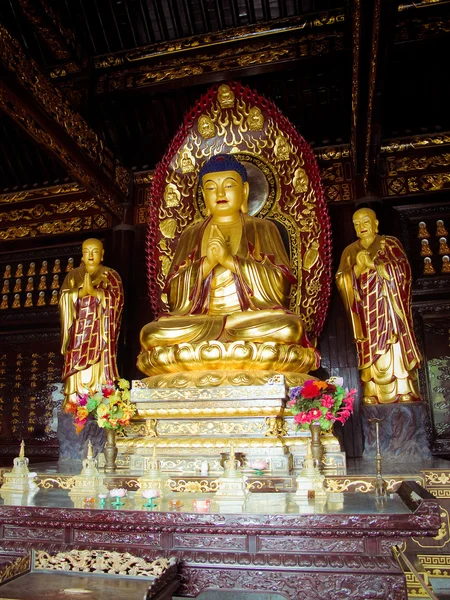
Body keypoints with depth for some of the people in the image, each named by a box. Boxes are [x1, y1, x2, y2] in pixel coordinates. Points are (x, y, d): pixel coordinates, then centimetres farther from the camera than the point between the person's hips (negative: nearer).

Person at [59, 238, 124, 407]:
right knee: (78, 371, -2)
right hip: (78, 333, 2)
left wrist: (93, 291, -18)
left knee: (99, 367, -8)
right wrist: (81, 292, -16)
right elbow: (64, 299, 2)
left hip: (100, 333, -2)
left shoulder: (111, 275, 8)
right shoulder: (73, 275, 14)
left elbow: (115, 298, -6)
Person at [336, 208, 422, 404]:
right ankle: (372, 396, -1)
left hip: (389, 309, -2)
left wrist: (373, 264, -15)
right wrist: (357, 268, -13)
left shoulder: (390, 243, 8)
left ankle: (404, 394, -2)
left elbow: (402, 269, -6)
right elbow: (341, 281, 4)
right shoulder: (350, 251, 14)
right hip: (366, 313, 2)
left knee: (394, 349, -7)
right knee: (370, 351, -3)